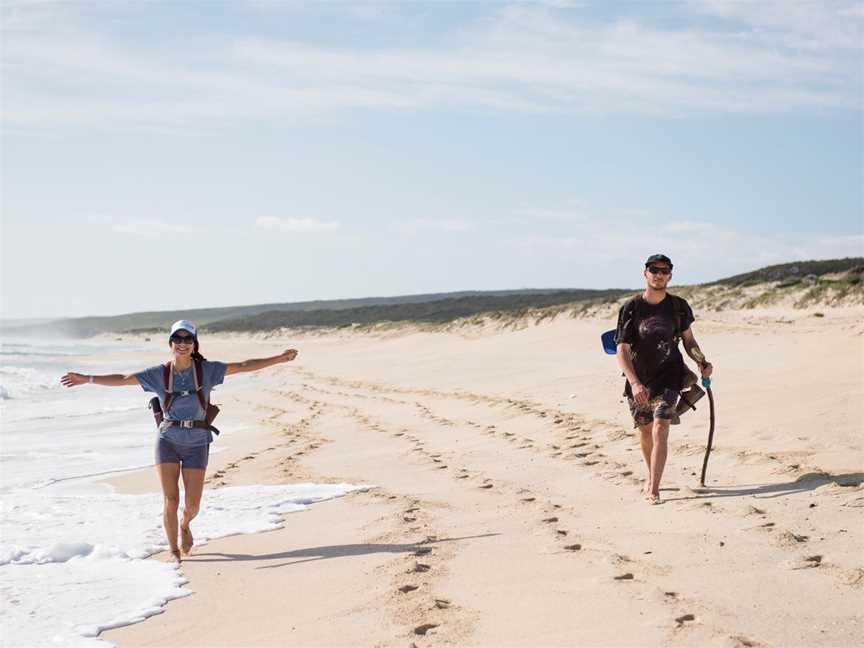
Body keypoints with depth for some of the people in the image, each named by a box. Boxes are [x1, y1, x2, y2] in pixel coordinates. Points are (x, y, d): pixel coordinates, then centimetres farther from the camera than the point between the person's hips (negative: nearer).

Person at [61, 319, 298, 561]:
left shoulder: (206, 370, -1)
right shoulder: (159, 374, 0)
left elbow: (242, 366, -2)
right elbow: (122, 379, 1)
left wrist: (278, 358, -5)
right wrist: (87, 379, -5)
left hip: (197, 444, 0)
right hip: (168, 441, 0)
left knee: (192, 505, -1)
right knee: (171, 500, -8)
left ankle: (185, 526, 36)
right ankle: (174, 551, 12)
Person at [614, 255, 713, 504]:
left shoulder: (678, 306, -1)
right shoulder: (631, 309, -9)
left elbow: (688, 340, 12)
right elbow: (622, 351, -14)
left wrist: (701, 361, -7)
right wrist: (635, 383, -27)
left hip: (668, 377, -1)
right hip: (638, 381, 1)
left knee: (660, 430, -15)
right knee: (645, 432, 15)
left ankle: (653, 489, -15)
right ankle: (652, 477, 38)